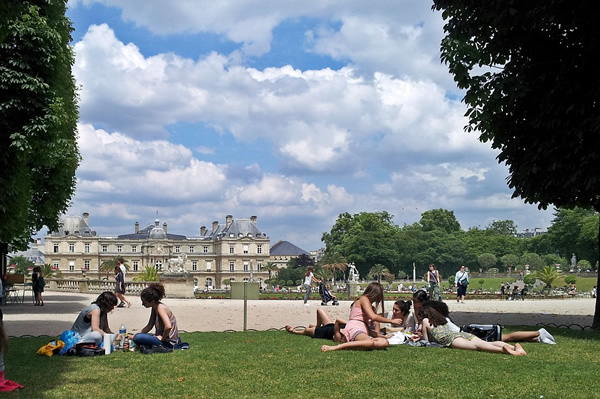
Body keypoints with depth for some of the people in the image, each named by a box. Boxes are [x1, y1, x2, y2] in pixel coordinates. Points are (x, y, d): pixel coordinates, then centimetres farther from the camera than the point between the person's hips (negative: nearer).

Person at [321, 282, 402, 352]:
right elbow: (373, 317, -9)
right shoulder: (364, 299, 4)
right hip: (354, 329, -9)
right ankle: (335, 347, -40)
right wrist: (391, 320, -2)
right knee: (371, 343, -43)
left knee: (384, 343, -22)